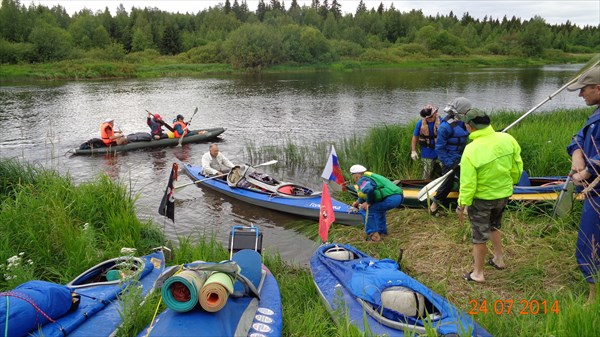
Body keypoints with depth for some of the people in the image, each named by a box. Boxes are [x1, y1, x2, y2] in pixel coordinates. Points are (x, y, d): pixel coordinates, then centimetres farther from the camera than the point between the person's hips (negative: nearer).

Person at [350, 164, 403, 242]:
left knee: (367, 210, -1)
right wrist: (358, 202, 49)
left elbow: (369, 190, -27)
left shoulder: (362, 180, -6)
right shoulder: (370, 177, 25)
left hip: (391, 199, -10)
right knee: (378, 209, 33)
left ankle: (373, 235, 2)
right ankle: (382, 232, 37)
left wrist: (368, 203, -11)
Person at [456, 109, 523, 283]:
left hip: (481, 198, -6)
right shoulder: (507, 139, -12)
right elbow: (517, 167, 1)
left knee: (479, 236, 9)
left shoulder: (471, 151, -28)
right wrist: (509, 183, 19)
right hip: (504, 194, 6)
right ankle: (499, 259, 44)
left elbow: (468, 184, -23)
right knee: (493, 226, 30)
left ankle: (477, 273, 22)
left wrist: (461, 204, -10)